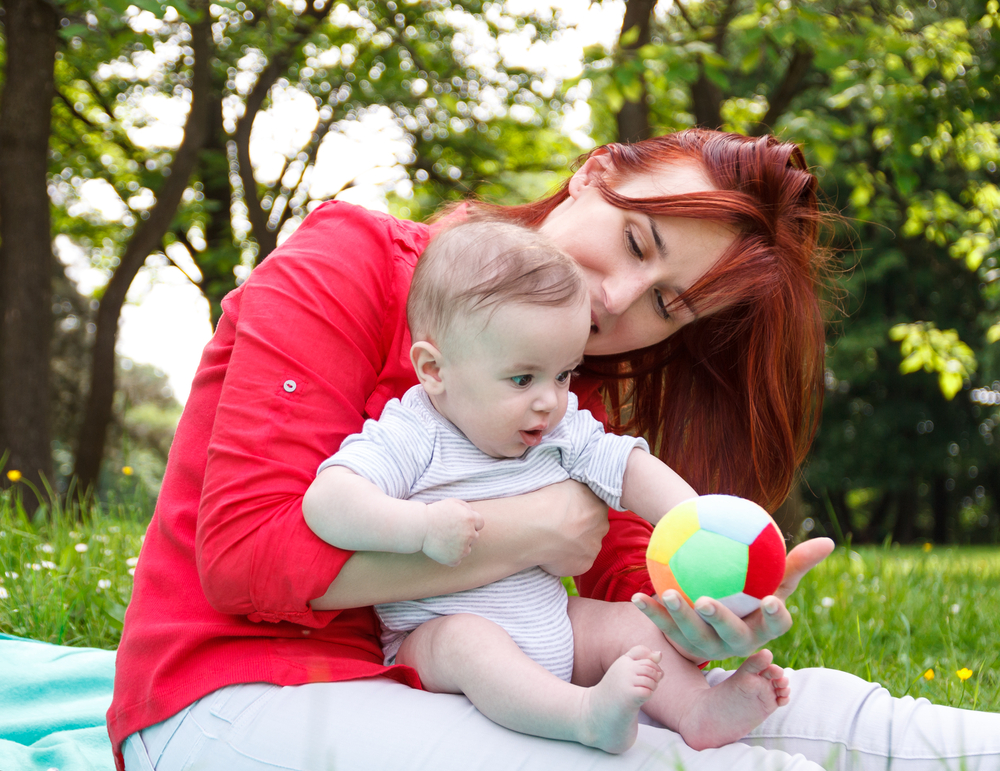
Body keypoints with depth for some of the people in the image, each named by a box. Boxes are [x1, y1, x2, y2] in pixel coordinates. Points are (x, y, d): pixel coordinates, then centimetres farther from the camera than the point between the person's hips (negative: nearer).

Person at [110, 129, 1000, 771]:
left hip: (428, 686, 7)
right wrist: (528, 535, -20)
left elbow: (633, 585, 0)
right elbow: (247, 552, -20)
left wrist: (714, 611, -25)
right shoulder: (350, 266, -10)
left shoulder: (574, 393, 10)